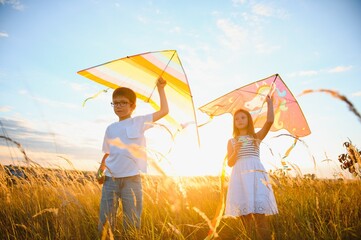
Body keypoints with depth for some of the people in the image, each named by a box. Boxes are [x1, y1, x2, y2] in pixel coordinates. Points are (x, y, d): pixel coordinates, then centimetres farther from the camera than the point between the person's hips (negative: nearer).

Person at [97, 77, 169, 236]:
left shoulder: (140, 122, 4)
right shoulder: (110, 128, 14)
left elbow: (164, 111, 0)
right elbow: (107, 153, 18)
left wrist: (160, 89, 4)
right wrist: (101, 170, 3)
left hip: (131, 179, -3)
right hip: (110, 179, 3)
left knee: (132, 222, 4)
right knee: (105, 221, 5)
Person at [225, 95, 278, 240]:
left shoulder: (257, 136, 16)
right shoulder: (232, 141, 18)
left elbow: (270, 121, 0)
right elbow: (230, 163, 8)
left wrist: (270, 103, 8)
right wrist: (236, 151, -9)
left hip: (255, 172, -1)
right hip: (239, 174, 1)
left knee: (258, 208, -14)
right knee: (243, 208, -7)